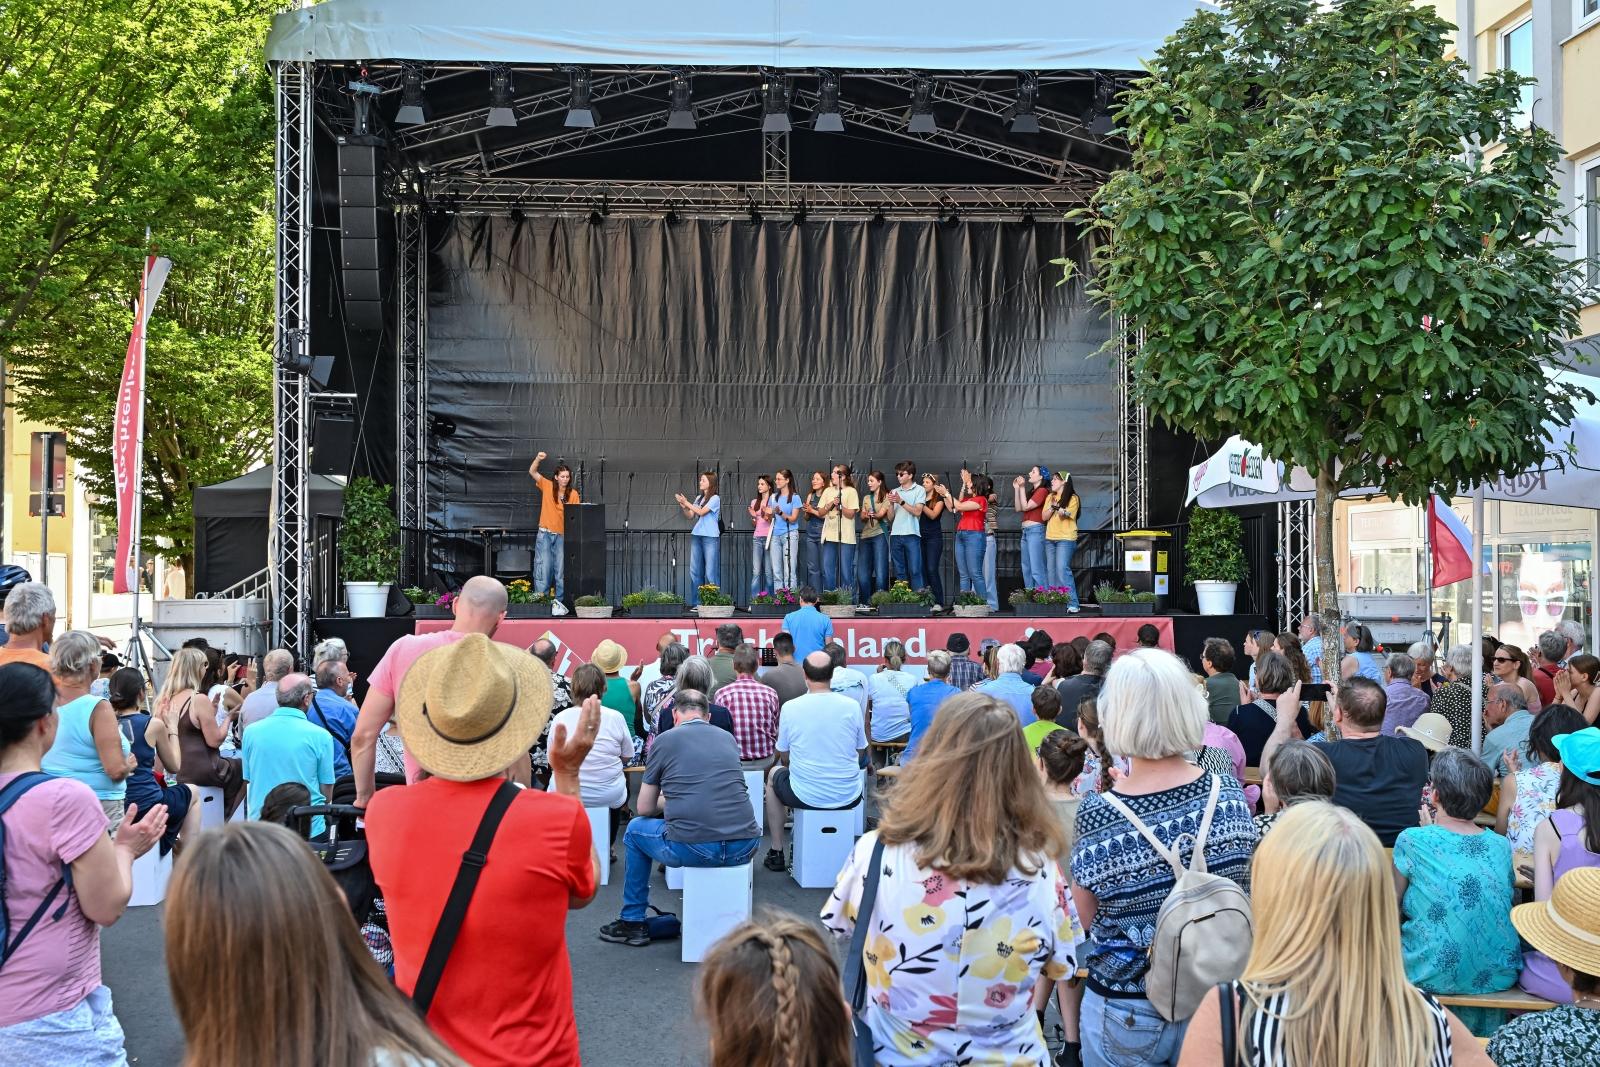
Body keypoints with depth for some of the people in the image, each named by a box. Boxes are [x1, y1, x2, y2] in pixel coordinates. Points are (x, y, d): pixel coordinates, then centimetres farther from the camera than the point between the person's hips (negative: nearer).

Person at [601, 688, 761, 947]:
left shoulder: (665, 740, 6)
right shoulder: (728, 738, 17)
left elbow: (645, 808, 12)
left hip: (692, 848, -4)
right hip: (745, 848, 4)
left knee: (636, 828, 27)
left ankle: (632, 922, 32)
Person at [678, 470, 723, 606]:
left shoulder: (715, 498, -4)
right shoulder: (698, 498, 15)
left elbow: (701, 512, -12)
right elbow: (690, 516, 14)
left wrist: (687, 503, -8)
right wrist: (683, 507, -2)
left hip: (710, 537, -7)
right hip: (696, 535, 7)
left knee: (711, 571, -7)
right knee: (695, 570, 5)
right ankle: (697, 603, 10)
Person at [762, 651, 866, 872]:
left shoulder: (790, 708, -10)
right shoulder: (852, 706, -7)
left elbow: (784, 757, 3)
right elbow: (860, 754, 7)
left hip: (806, 796, -1)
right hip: (849, 797, 2)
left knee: (774, 775, 31)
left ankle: (776, 853, 32)